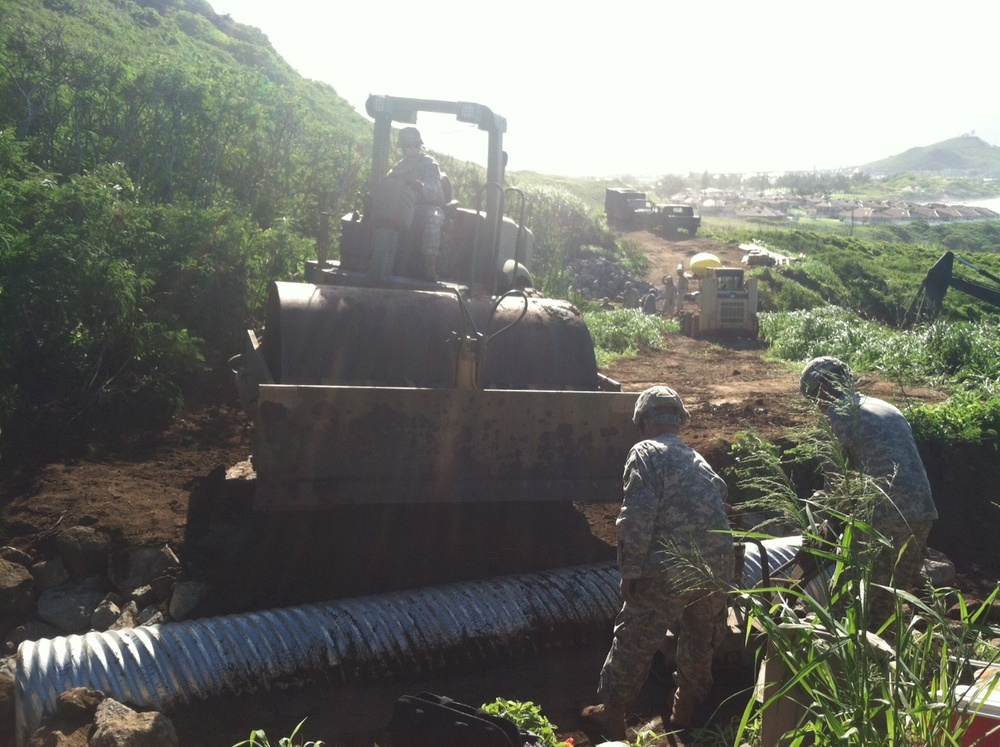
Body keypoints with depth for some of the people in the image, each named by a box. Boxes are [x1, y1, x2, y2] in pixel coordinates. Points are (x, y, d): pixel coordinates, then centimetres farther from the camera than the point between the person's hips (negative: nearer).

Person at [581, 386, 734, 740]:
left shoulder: (645, 452, -2)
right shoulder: (698, 459, 20)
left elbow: (638, 517, -13)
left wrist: (630, 571, -9)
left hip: (670, 568, -6)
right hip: (717, 568, 6)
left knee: (634, 639, 9)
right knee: (700, 639, 25)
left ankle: (612, 713, 19)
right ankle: (685, 707, 39)